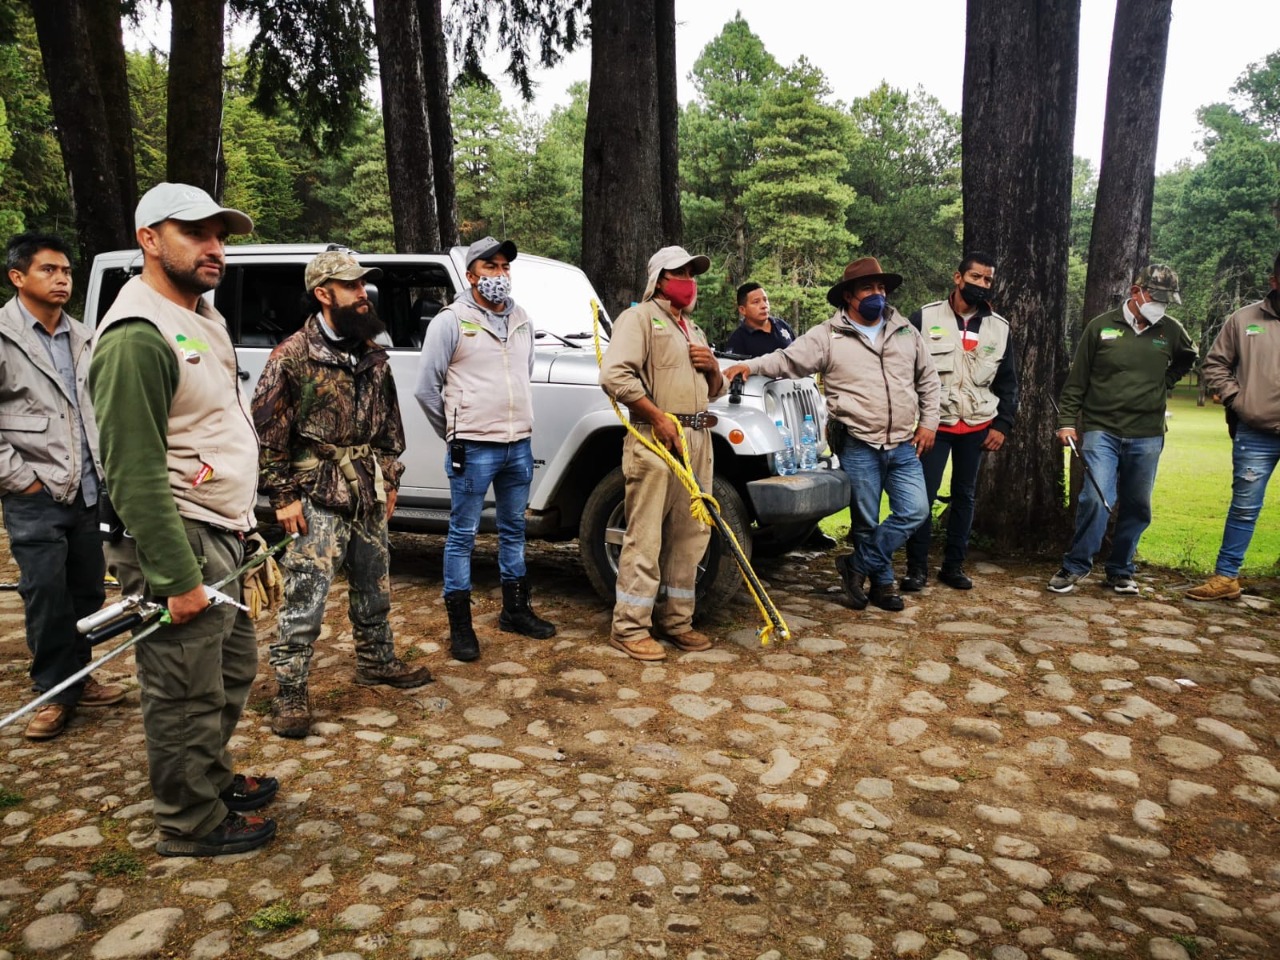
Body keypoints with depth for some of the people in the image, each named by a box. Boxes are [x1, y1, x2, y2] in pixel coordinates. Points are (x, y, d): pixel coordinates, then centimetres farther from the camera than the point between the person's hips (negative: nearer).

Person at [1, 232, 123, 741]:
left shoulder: (82, 338, 10)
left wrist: (104, 467, 10)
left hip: (90, 490, 6)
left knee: (88, 591, 13)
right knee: (46, 595, 0)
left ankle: (78, 678, 28)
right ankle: (55, 692, 14)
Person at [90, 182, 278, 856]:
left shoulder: (201, 316, 13)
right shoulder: (137, 337, -19)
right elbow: (134, 474, -22)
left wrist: (243, 522, 19)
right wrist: (177, 577, -23)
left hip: (221, 533, 10)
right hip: (178, 543, -10)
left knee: (233, 668, 22)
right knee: (188, 694, 4)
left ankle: (214, 779, 41)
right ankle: (192, 827, 22)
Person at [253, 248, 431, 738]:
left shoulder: (372, 354, 8)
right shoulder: (292, 356, -11)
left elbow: (389, 420, 16)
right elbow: (267, 431, -10)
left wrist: (389, 478, 14)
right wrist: (283, 496, -12)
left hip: (369, 494, 7)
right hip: (317, 499, -6)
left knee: (373, 586, 18)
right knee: (305, 597, -3)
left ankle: (377, 661, 36)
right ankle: (290, 693, 9)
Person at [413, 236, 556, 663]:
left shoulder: (521, 320, 12)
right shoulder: (451, 321, -6)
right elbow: (426, 388, -5)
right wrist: (456, 433, 3)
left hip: (519, 444, 6)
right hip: (474, 449, -6)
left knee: (514, 529, 16)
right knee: (463, 535, 1)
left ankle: (515, 610, 29)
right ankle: (460, 626, 9)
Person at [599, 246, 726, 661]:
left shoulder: (694, 330, 26)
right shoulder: (639, 318, 0)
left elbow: (716, 391, 29)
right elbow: (614, 375, -15)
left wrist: (712, 368, 6)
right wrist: (658, 416, -17)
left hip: (697, 441, 8)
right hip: (656, 439, -8)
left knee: (690, 534, 9)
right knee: (645, 537, -7)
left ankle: (675, 620, 19)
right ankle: (629, 627, 0)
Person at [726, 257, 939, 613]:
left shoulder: (905, 331, 10)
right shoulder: (828, 336, -2)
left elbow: (928, 380, 18)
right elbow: (787, 360, -6)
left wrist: (928, 423, 11)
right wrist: (748, 366, -21)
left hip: (905, 445, 4)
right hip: (859, 446, -4)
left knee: (914, 510, -4)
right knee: (867, 521, 4)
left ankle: (857, 565, 11)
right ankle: (882, 582, 24)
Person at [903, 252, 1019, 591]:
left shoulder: (999, 327, 6)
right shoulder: (925, 317, -3)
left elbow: (1008, 382, 11)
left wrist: (1002, 424, 3)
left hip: (978, 427, 3)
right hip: (934, 424, -3)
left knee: (964, 496, 10)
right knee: (922, 495, -5)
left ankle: (953, 566, 20)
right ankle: (916, 567, 6)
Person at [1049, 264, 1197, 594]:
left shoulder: (1171, 330, 6)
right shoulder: (1101, 326, -2)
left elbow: (1188, 357, 29)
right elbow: (1077, 380, 2)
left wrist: (1166, 381, 13)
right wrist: (1067, 421, -2)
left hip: (1147, 437, 4)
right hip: (1101, 430, -3)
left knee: (1137, 507, 8)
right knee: (1096, 498, -15)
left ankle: (1120, 572, 22)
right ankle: (1075, 567, 0)